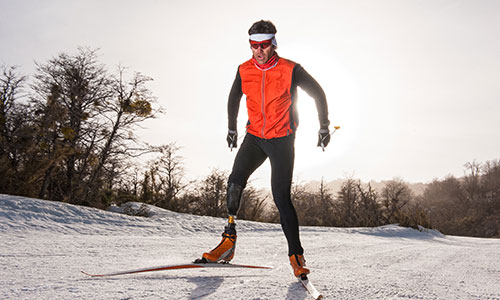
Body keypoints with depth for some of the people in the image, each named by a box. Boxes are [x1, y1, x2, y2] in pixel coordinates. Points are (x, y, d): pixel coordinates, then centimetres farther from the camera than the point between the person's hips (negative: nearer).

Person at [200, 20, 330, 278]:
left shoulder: (291, 70, -10)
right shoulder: (244, 71, 0)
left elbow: (318, 93, 3)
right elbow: (234, 98, 19)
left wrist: (324, 126, 3)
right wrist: (232, 128, 21)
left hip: (282, 140, -3)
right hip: (254, 137, 4)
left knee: (281, 197, -10)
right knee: (235, 182, -16)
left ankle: (296, 254, 2)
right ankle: (229, 240, -2)